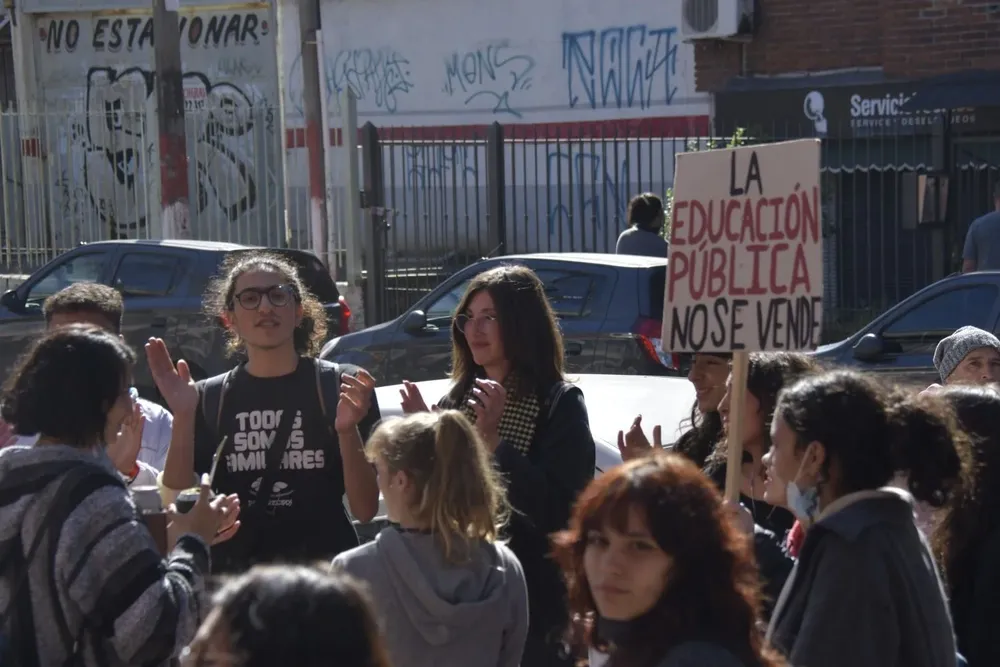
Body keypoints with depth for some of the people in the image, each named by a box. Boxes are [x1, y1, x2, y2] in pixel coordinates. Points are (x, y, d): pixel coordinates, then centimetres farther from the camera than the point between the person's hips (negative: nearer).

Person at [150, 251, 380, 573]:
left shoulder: (341, 387, -2)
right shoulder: (208, 398, 3)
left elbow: (366, 509, -5)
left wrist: (348, 431, -20)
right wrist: (182, 418, -13)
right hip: (233, 573, 1)